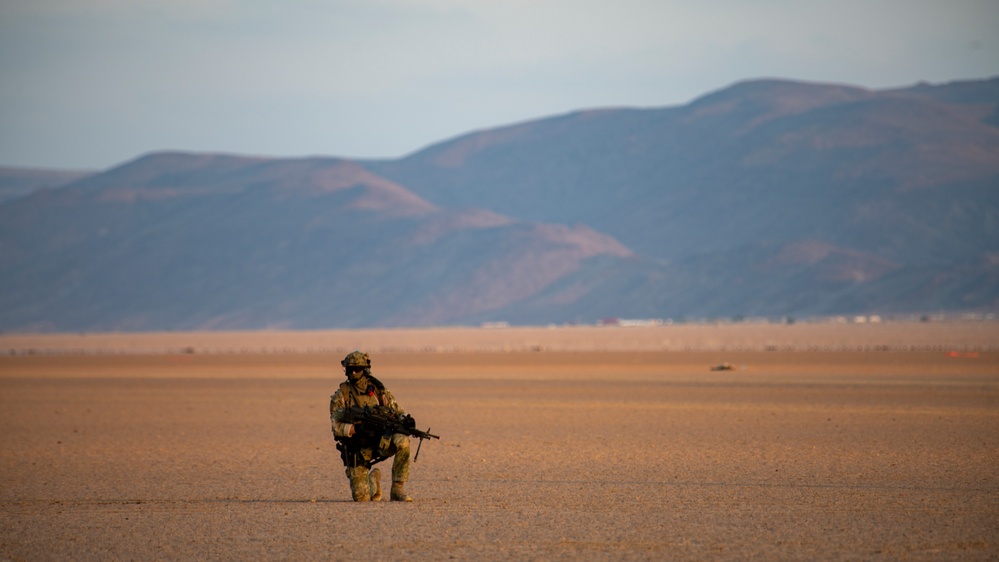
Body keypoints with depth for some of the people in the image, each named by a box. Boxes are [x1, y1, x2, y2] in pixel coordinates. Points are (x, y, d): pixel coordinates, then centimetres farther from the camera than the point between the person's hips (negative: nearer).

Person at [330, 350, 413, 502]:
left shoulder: (378, 390, 3)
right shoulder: (340, 396, -4)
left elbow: (398, 412, 2)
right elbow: (336, 426, -11)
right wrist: (355, 429, -30)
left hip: (379, 441, 1)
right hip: (357, 448, -1)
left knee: (402, 441, -32)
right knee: (361, 497, -9)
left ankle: (398, 489, -17)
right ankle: (373, 480, 29)